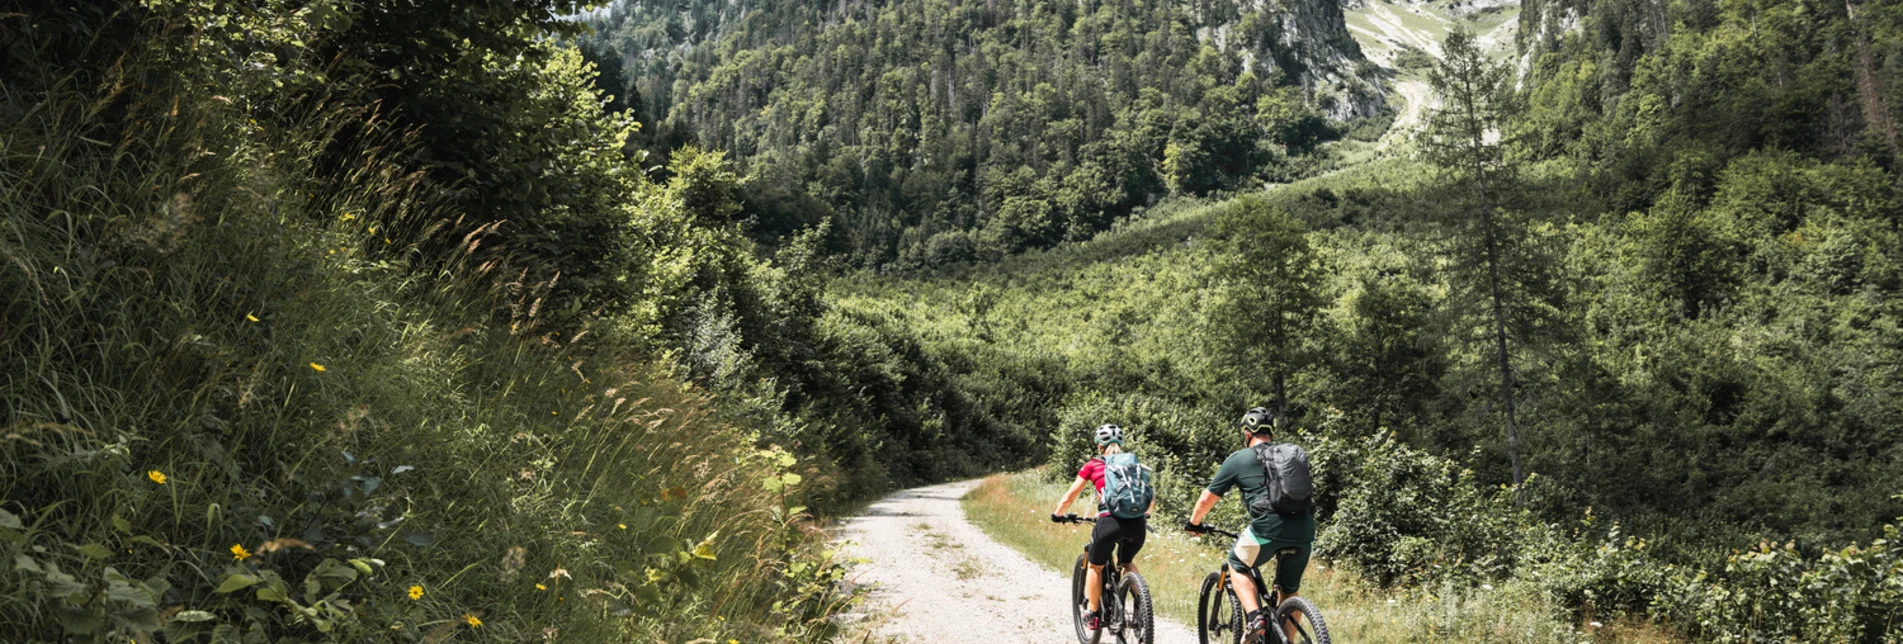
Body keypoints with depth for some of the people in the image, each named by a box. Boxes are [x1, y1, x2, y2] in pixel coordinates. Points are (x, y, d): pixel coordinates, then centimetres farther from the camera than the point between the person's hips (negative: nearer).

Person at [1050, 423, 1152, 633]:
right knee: (1127, 563, 32)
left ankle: (1094, 615, 27)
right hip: (1137, 524, 3)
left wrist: (1058, 514, 32)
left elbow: (1069, 497, 15)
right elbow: (1151, 498, 23)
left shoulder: (1092, 465, 14)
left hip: (1110, 521, -3)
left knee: (1095, 567, 23)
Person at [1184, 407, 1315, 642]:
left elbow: (1207, 500, 17)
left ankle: (1255, 616, 0)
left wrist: (1193, 523, 35)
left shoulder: (1238, 459, 12)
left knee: (1237, 567, 21)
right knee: (1290, 590, 22)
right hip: (1304, 532, 4)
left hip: (1268, 528, -4)